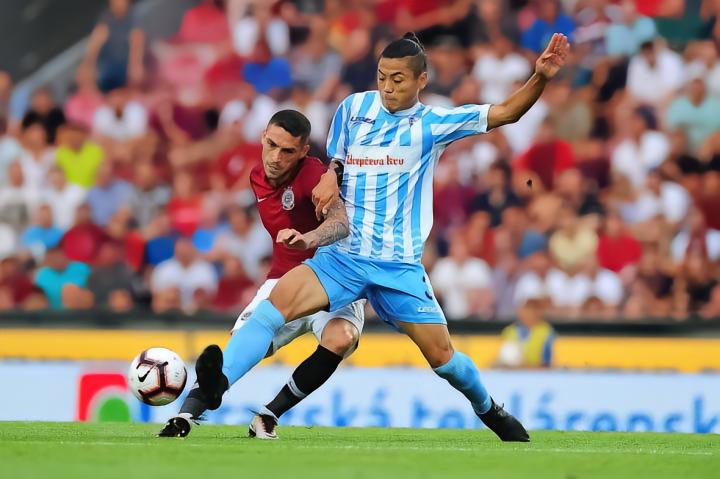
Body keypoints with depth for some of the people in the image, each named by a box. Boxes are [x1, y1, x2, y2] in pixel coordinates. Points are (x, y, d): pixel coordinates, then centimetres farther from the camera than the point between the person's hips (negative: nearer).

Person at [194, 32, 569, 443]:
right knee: (279, 299, -25)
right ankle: (218, 382, -39)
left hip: (400, 266, -1)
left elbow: (506, 113, 0)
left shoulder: (432, 124, -1)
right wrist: (330, 177, -4)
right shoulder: (354, 108, 6)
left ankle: (488, 409, 30)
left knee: (441, 354, -1)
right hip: (344, 255, 1)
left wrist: (541, 78, -14)